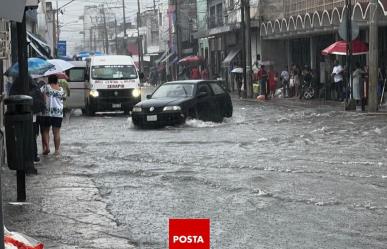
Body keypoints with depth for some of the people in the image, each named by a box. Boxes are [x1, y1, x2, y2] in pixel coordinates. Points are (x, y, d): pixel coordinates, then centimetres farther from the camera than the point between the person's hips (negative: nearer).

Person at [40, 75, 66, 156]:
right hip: (58, 113, 3)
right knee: (56, 132, 5)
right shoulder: (61, 89, 6)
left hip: (47, 113, -3)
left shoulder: (46, 87, -4)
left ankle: (46, 147, -5)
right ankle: (57, 150, 5)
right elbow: (64, 97, 22)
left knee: (45, 131, 7)